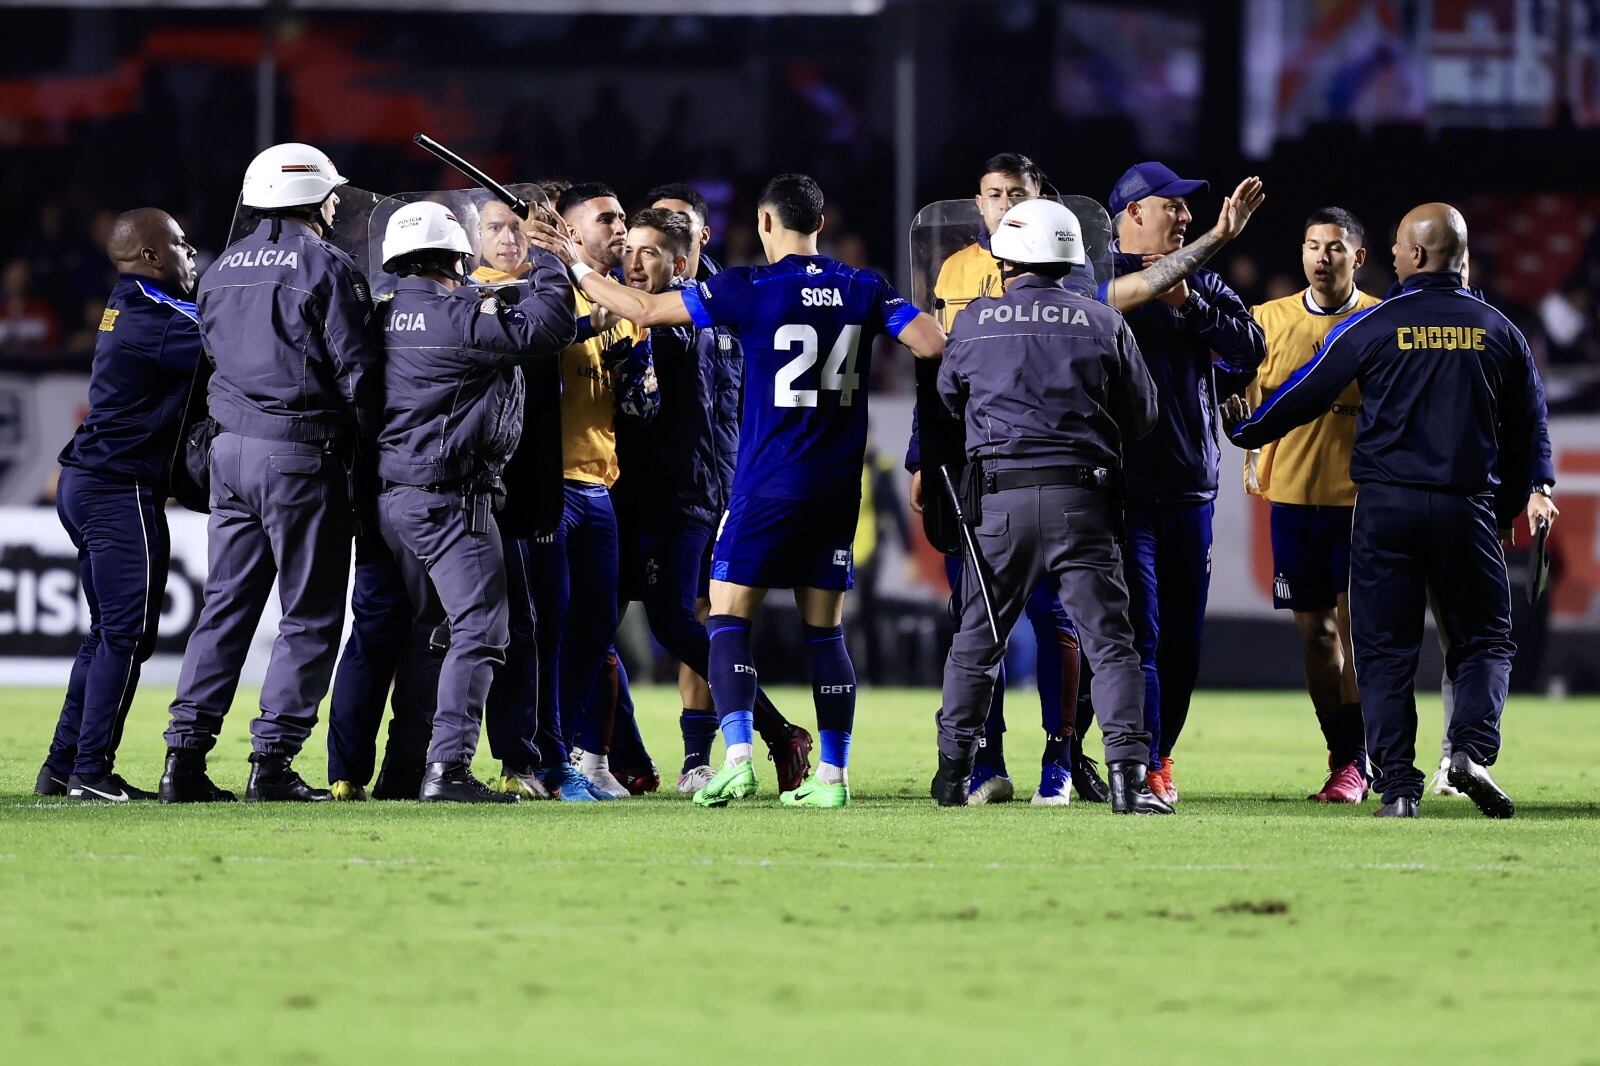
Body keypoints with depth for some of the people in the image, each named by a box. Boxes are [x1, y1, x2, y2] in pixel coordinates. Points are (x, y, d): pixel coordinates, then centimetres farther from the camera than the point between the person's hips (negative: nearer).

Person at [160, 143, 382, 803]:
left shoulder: (223, 270, 14)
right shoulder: (324, 267, -9)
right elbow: (357, 369, -11)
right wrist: (358, 438, 4)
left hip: (231, 450, 7)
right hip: (300, 453, -7)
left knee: (226, 605, 10)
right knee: (310, 615, 0)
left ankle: (186, 752, 3)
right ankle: (272, 761, -5)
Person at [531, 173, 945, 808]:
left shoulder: (750, 290, -8)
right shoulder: (863, 291, 3)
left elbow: (645, 309, -4)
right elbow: (933, 345, -1)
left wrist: (576, 266, 8)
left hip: (768, 487, -4)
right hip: (837, 490, 4)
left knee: (729, 619, -1)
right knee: (824, 629, 9)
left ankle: (737, 758, -17)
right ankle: (832, 775, 7)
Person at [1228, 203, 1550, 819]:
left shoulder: (1373, 327, -2)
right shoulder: (1497, 331, 6)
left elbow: (1304, 395, 7)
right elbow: (1529, 435, 12)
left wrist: (1245, 431, 25)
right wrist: (1506, 509, 25)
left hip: (1385, 506, -1)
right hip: (1468, 507, 1)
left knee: (1386, 649, 5)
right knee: (1482, 639, 10)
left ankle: (1397, 786, -3)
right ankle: (1471, 749, -16)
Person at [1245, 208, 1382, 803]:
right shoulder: (1269, 319, 7)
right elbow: (1251, 397, 14)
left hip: (1362, 493, -3)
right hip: (1293, 492, 3)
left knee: (1355, 622, -9)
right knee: (1315, 629, 5)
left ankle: (1355, 763, -6)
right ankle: (1343, 757, 13)